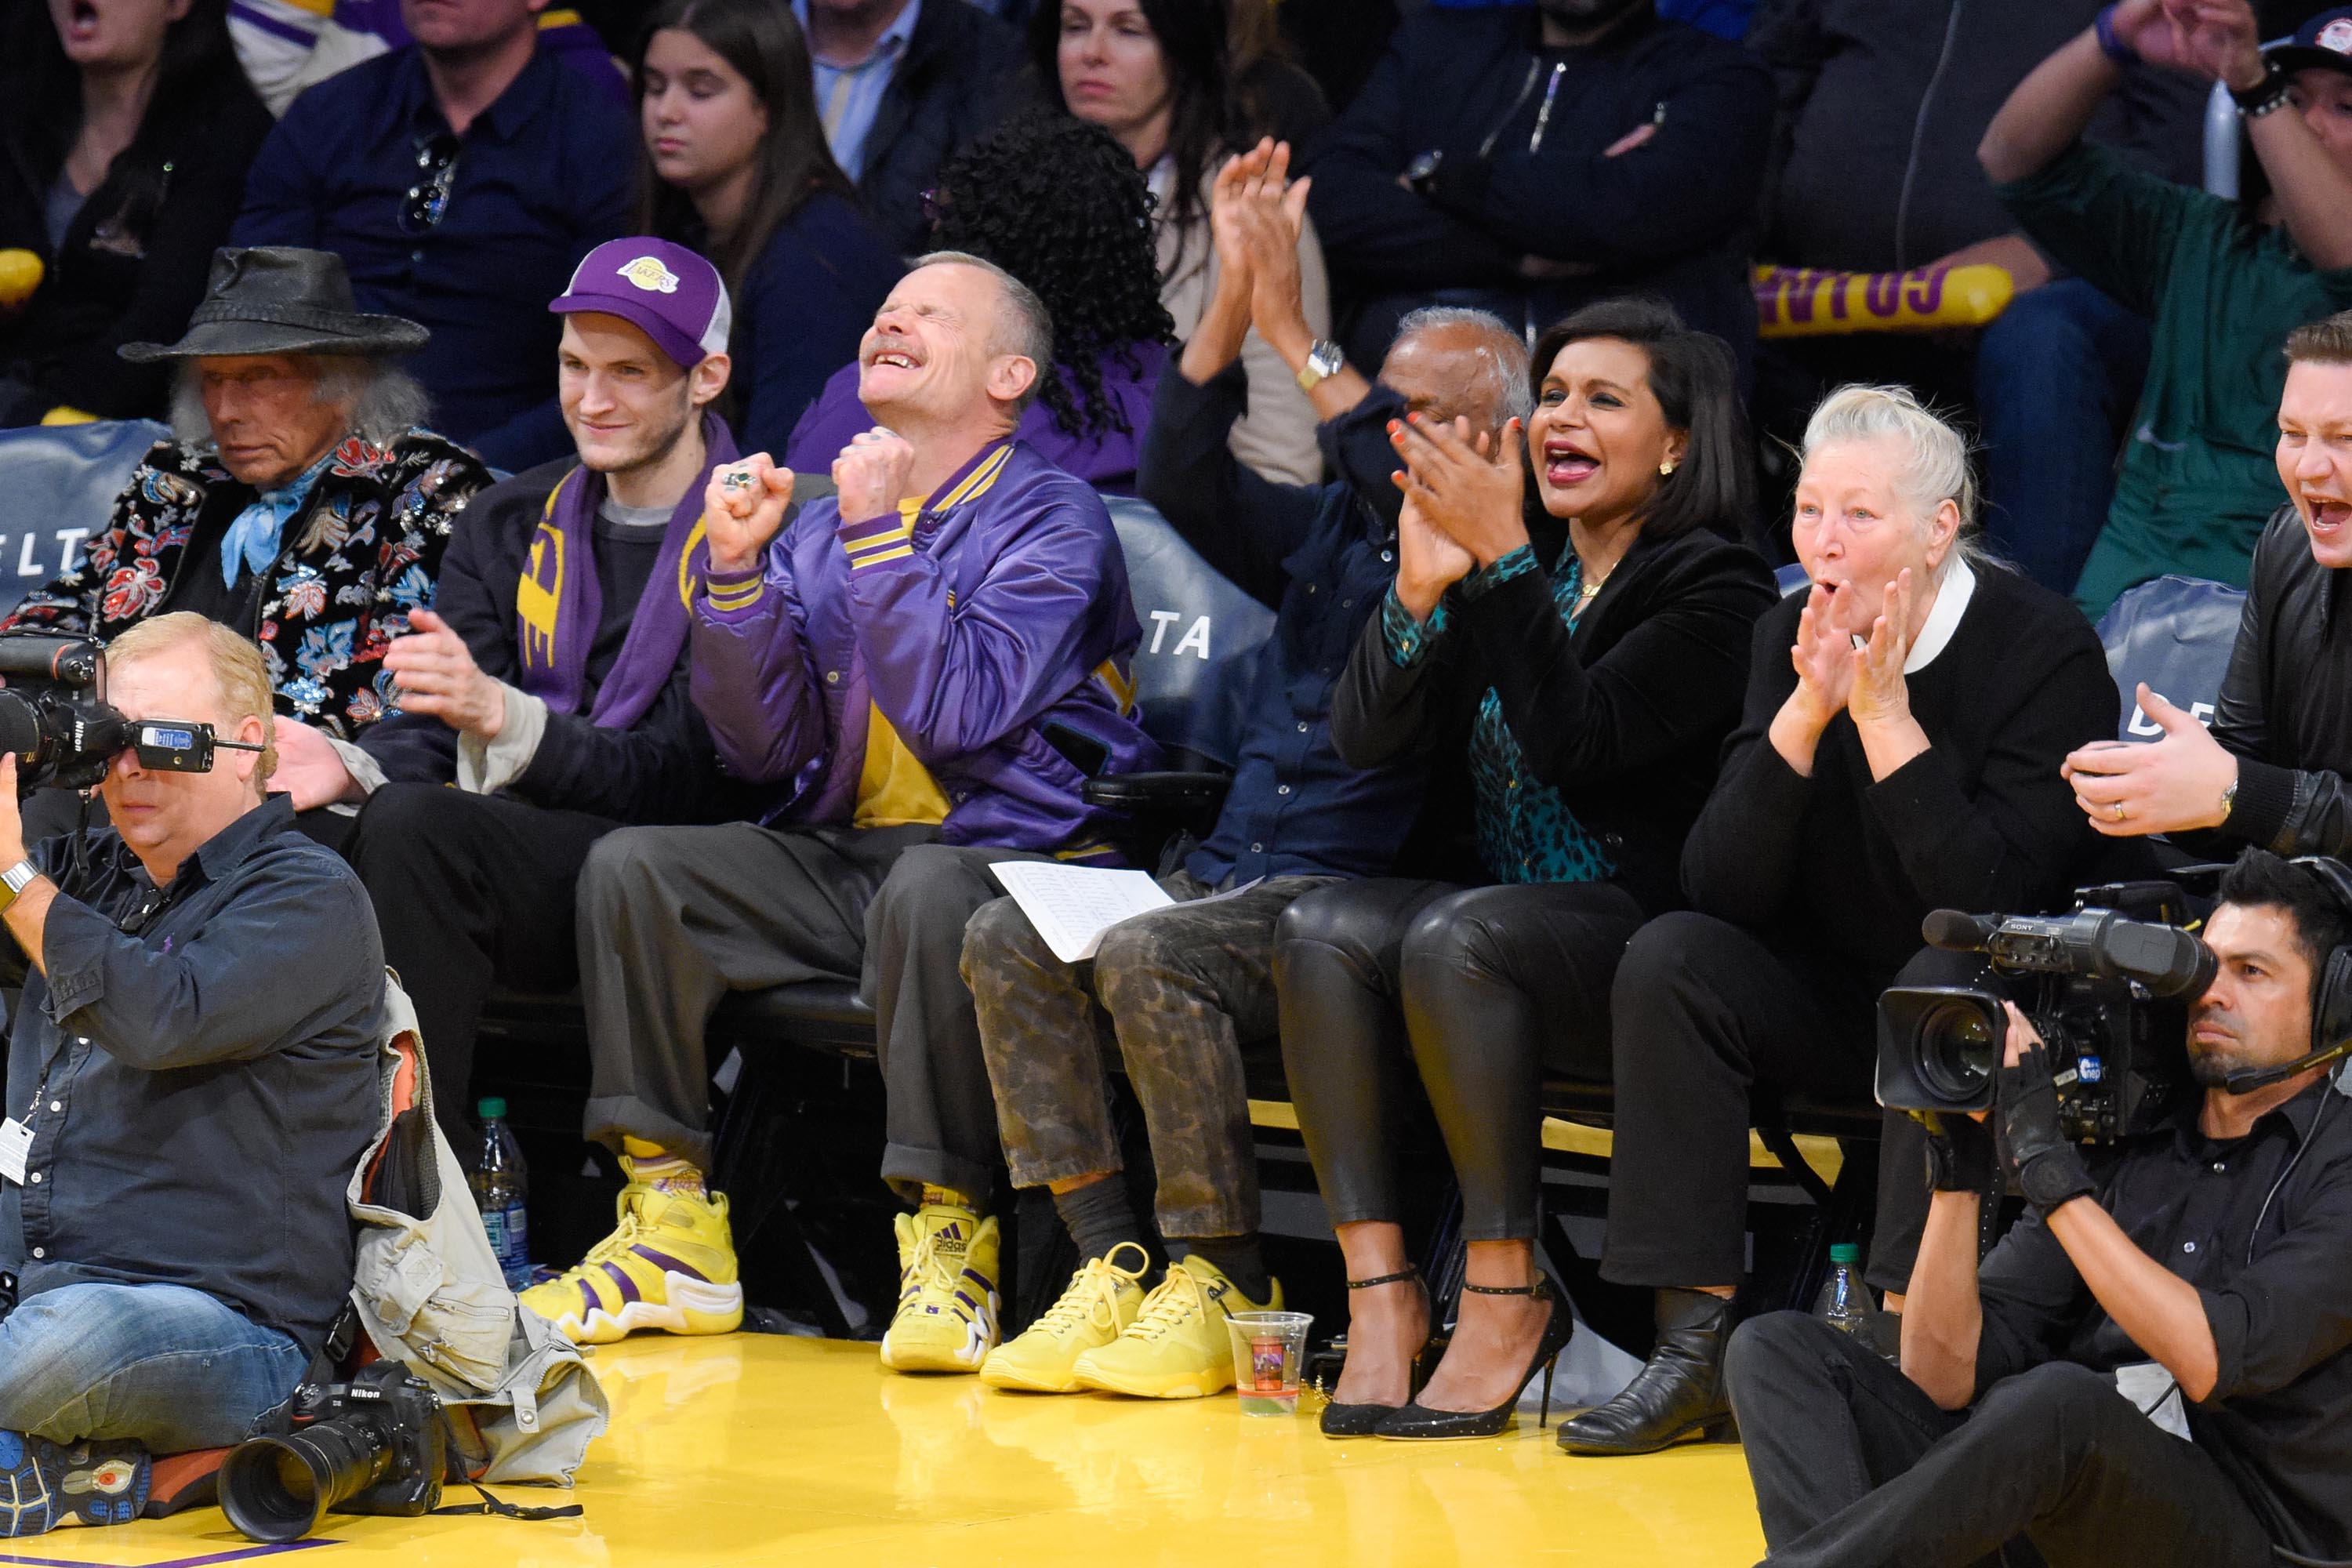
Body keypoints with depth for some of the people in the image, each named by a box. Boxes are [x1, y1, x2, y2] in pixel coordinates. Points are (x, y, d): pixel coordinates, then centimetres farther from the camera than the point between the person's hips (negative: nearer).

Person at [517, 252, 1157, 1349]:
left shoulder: (1051, 519, -3)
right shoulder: (818, 530, 15)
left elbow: (959, 715, -18)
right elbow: (763, 749, 6)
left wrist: (882, 538, -15)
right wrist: (740, 566, -4)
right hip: (840, 862, 6)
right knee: (633, 866, -15)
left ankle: (944, 1255, -34)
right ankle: (673, 1241, -15)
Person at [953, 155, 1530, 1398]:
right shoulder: (1331, 530, 21)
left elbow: (1399, 483, -21)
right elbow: (1187, 482, 10)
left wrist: (1294, 330, -19)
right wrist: (1236, 294, 0)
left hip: (1362, 891, -8)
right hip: (1233, 874, 8)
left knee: (1147, 957, -31)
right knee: (1008, 940, -14)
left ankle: (1223, 1289, -21)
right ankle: (1108, 1266, -14)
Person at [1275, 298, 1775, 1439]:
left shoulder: (1713, 587, -5)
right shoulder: (1512, 575, 15)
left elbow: (1574, 742, -20)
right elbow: (1368, 739, 5)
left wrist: (1502, 556, -23)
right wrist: (1420, 588, -10)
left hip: (1647, 937, -7)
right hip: (1511, 925, 7)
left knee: (1456, 939, -33)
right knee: (1324, 930, -20)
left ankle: (1508, 1297, -24)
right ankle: (1379, 1290, -25)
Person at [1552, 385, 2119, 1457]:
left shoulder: (2044, 647, -15)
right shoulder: (1790, 641, -1)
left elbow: (1998, 896, -24)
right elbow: (1720, 888, -8)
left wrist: (1884, 713, -25)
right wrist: (1808, 709, -20)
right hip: (1833, 1001, 5)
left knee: (1942, 983, -36)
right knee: (1668, 960, -20)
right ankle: (1695, 1346, -23)